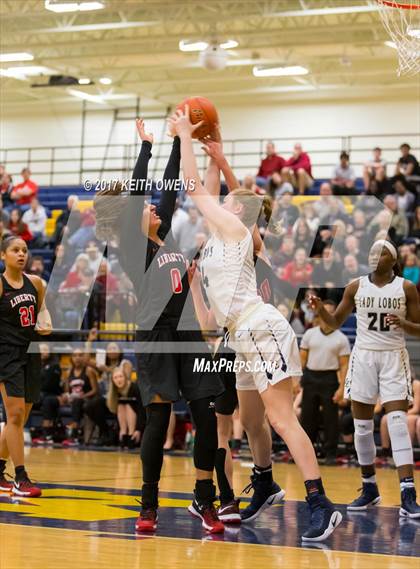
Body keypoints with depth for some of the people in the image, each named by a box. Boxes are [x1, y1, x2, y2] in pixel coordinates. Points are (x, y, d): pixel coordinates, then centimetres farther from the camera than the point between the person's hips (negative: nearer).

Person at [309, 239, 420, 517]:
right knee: (362, 426, 6)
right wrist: (321, 309, -8)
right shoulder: (356, 287, 5)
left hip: (394, 358, -3)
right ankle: (369, 489, 21)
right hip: (363, 357, 3)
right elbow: (336, 322, 11)